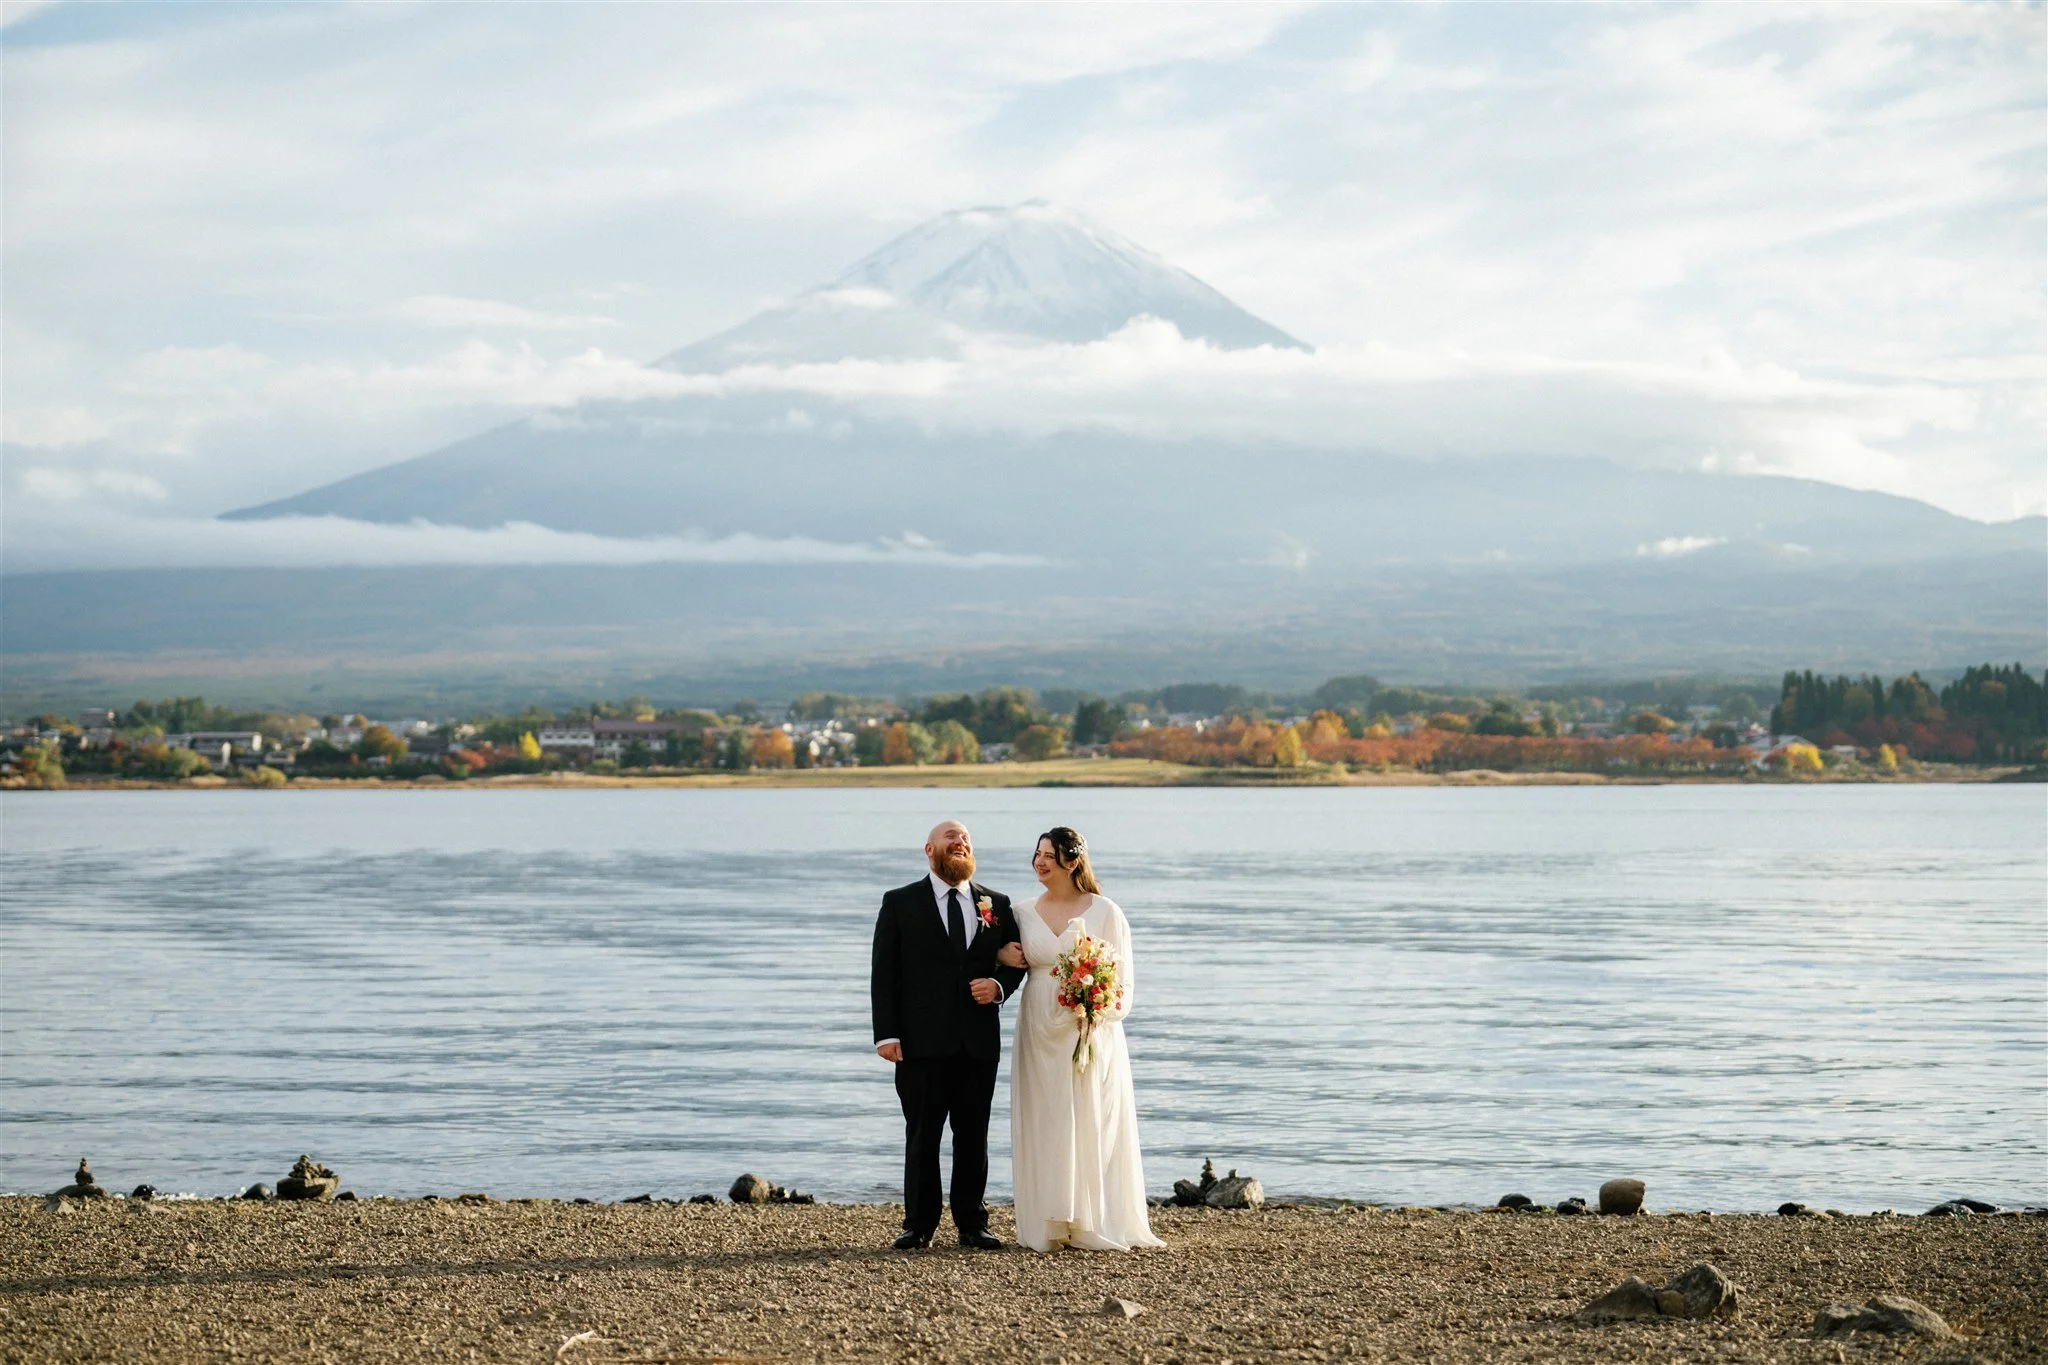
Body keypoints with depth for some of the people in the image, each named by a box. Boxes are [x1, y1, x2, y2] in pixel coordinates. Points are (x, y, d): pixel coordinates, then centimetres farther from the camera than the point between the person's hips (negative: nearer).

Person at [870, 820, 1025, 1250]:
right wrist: (886, 1034, -8)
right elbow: (884, 973, 0)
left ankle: (972, 1223, 14)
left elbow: (1016, 959, 17)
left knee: (974, 1137, 6)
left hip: (979, 1042, 2)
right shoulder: (900, 903, 4)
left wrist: (1000, 984, -6)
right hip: (922, 1041, -2)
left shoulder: (997, 905, 12)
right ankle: (918, 1224, 8)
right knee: (921, 1136, 1)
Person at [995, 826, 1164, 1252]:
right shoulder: (1024, 914, 9)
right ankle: (1050, 1224, 5)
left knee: (1093, 1126, -3)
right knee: (1043, 1128, 1)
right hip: (1041, 1035, 3)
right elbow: (1007, 956, 23)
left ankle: (1096, 1224, 1)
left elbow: (1124, 976, -2)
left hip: (1093, 1034, -3)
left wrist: (1101, 1012, -18)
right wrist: (1002, 956, -1)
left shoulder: (1105, 912, -2)